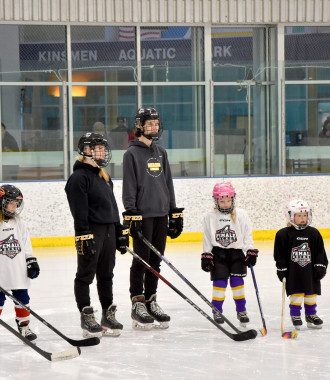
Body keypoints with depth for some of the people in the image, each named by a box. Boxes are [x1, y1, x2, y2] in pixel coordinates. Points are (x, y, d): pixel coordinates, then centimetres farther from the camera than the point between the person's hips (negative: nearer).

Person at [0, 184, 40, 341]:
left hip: (19, 272, 5)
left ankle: (24, 325, 18)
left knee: (22, 298, 7)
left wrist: (31, 261, 8)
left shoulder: (18, 223, 10)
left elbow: (26, 244, 14)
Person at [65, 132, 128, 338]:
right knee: (86, 274, -1)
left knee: (106, 274, 13)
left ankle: (108, 315, 20)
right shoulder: (79, 177, -11)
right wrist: (84, 236, -22)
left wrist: (120, 231, 20)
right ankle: (86, 316, 4)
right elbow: (79, 210, -17)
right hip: (90, 231, -9)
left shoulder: (104, 176, 17)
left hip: (108, 230, 9)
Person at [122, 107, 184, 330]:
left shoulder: (161, 152, 15)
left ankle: (151, 301, 16)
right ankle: (137, 304, 2)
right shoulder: (132, 153, -4)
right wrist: (131, 214, -15)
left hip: (161, 214, 6)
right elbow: (129, 186, -9)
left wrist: (175, 212, 16)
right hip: (142, 215, -6)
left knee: (156, 260, 9)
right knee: (141, 259, -3)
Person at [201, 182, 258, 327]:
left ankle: (241, 310, 9)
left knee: (237, 281, -4)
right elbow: (207, 239, 5)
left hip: (236, 252, 0)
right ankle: (217, 310, 4)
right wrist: (206, 256, 0)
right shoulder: (210, 217, 1)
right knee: (220, 280, -8)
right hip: (218, 253, 0)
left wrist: (251, 252, -4)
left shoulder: (241, 215, 1)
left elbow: (247, 235, 2)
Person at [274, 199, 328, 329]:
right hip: (293, 272, -3)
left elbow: (320, 253, 9)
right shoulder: (283, 234, -4)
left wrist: (320, 267, 3)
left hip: (310, 271, 3)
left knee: (311, 293, 8)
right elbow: (279, 255, -2)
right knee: (296, 294, -3)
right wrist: (281, 270, -6)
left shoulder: (314, 233, 5)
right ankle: (295, 315, 10)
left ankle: (311, 315, 22)